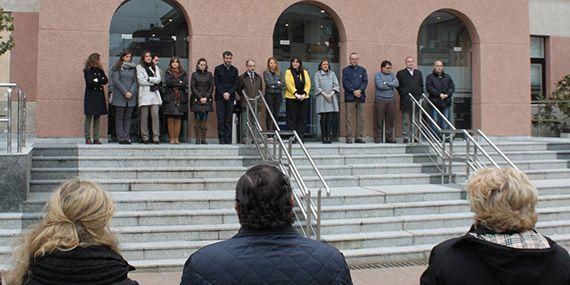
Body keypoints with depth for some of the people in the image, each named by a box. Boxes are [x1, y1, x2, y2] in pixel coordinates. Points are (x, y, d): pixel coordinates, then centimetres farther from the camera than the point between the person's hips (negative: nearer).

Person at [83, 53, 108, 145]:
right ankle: (87, 138, 1)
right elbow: (89, 82, -16)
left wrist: (97, 80, -10)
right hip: (90, 96, -5)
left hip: (99, 96, 5)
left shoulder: (100, 70, 13)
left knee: (97, 117, 5)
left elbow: (106, 80, 2)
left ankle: (96, 138, 7)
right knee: (89, 117, -2)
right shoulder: (87, 71, -2)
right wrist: (100, 82, -6)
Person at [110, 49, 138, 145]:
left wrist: (131, 92, -7)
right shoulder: (117, 67, 2)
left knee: (128, 117, 4)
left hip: (131, 97, 3)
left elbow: (135, 81, 9)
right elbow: (116, 81, -6)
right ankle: (121, 138, 0)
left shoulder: (133, 68, 12)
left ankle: (127, 137, 6)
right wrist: (125, 92, -12)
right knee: (119, 117, -1)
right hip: (119, 96, -3)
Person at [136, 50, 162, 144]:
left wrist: (148, 78, -5)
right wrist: (153, 82, -3)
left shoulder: (155, 67, 20)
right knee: (144, 116, -4)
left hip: (155, 94, 3)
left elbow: (159, 79, 6)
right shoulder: (139, 67, 9)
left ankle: (156, 137, -7)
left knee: (155, 114, -7)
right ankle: (145, 137, 1)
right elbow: (141, 81, -4)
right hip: (144, 94, -2)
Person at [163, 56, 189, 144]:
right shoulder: (167, 73, 12)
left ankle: (177, 138, 3)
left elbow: (185, 84, -2)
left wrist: (174, 84, -8)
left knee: (178, 119, -1)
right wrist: (179, 82, -6)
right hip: (170, 98, -1)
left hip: (180, 98, 1)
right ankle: (171, 138, -2)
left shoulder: (183, 73, 12)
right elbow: (168, 82, -6)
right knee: (170, 118, -5)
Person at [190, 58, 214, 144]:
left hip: (207, 100, 1)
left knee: (204, 120, -3)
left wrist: (206, 97, -4)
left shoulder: (209, 74, 12)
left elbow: (211, 87, 7)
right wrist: (200, 97, -7)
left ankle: (204, 139, 1)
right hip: (196, 100, -1)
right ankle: (198, 139, -1)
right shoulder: (194, 74, 7)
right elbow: (192, 87, 1)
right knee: (197, 120, -5)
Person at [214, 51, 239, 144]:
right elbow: (216, 83, 0)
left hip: (230, 97, 2)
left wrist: (229, 93, -8)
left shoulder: (234, 70, 11)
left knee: (229, 119, 1)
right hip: (220, 97, -2)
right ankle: (221, 139, -3)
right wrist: (223, 93, -11)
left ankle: (228, 139, 3)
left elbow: (235, 84, 6)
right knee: (221, 119, -5)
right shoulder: (218, 69, 6)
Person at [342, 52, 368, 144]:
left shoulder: (362, 70, 16)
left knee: (360, 119, 2)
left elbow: (365, 82, 6)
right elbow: (345, 83, -1)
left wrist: (359, 90, -11)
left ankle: (359, 137, 6)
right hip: (349, 97, -3)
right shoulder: (345, 70, 9)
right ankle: (349, 138, -3)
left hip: (361, 97, 3)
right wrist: (353, 91, -12)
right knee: (349, 119, -4)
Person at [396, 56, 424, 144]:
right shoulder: (400, 73, 3)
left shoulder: (418, 73, 16)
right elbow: (397, 86, 2)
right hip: (405, 101, -4)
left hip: (416, 100, 4)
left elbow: (421, 85, 21)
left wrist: (420, 93, 6)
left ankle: (413, 137, 13)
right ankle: (405, 138, 2)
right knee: (406, 121, -2)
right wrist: (403, 93, -8)